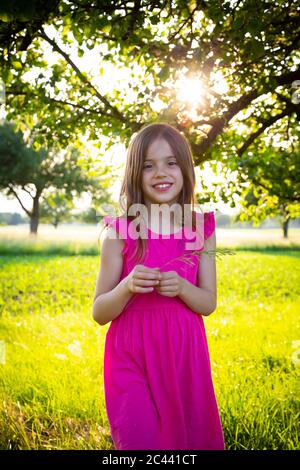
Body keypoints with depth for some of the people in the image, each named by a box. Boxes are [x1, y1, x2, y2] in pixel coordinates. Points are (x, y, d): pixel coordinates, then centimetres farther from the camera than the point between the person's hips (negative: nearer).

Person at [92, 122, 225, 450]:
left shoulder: (201, 228, 1)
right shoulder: (120, 232, -6)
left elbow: (208, 304, 4)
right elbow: (99, 313, -3)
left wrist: (181, 287, -16)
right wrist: (127, 287, -23)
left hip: (184, 354, 3)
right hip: (131, 356, -2)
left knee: (191, 436, 12)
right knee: (141, 439, -3)